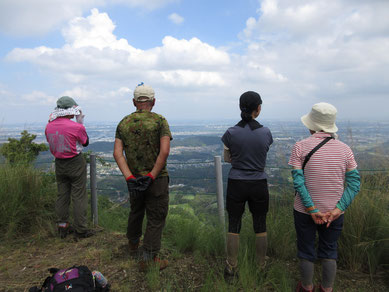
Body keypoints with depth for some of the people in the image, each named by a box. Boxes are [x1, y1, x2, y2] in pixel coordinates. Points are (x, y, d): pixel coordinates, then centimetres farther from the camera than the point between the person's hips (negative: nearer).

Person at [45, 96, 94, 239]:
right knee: (79, 196, 3)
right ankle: (80, 230, 11)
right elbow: (85, 142, -2)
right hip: (75, 163, -5)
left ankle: (62, 227, 26)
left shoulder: (49, 126, -3)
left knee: (62, 195, 16)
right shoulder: (77, 127, -19)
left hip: (59, 163, 6)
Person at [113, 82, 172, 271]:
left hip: (134, 178, 5)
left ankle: (133, 243, 48)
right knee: (156, 218, 8)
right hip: (157, 179, -5)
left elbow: (117, 153, -7)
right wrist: (152, 175, -16)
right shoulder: (159, 121, -9)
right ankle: (149, 258, 13)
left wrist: (129, 178, -12)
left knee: (136, 211, 26)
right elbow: (164, 151, -20)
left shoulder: (123, 123, 3)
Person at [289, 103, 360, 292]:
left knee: (306, 251, 18)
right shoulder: (344, 149, -4)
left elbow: (298, 182, -18)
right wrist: (338, 210, -11)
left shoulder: (300, 147, -13)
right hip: (333, 211, 2)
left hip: (305, 211, -2)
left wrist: (312, 210, -15)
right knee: (329, 251, 21)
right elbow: (354, 183, -7)